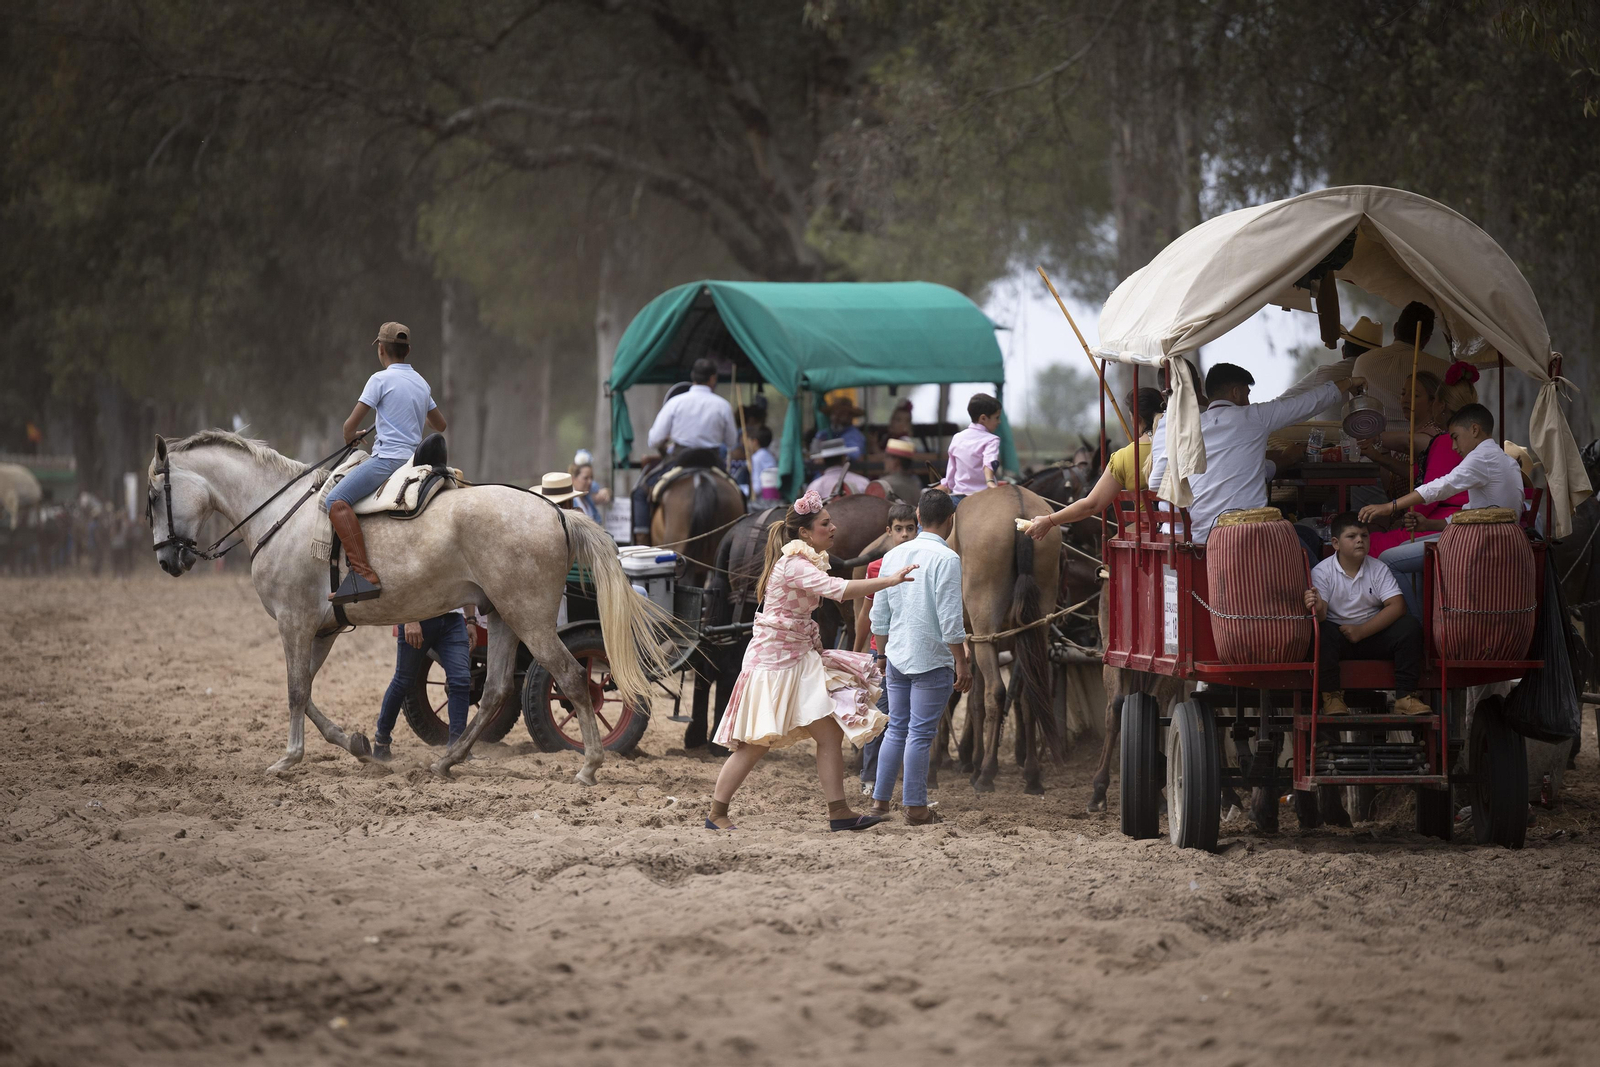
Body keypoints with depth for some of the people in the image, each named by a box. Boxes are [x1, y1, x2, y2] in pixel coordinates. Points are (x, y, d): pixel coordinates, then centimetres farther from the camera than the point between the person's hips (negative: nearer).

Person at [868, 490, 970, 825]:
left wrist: (882, 653, 24)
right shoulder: (946, 559, -12)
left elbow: (879, 614, 13)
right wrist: (961, 664, -11)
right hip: (932, 659, -6)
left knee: (896, 729, 15)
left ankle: (880, 800, 16)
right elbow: (950, 619, -16)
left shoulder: (893, 556, 7)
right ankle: (915, 807, 2)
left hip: (897, 658, 6)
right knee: (921, 734, -1)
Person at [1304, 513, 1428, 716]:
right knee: (1321, 632, -35)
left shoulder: (1378, 570, 1)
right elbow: (1321, 613, -18)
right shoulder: (1322, 572, -6)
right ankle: (1331, 696, -27)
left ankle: (1405, 696, -19)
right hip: (1338, 634, -3)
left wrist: (1361, 631, -20)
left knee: (1410, 627, -21)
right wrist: (1317, 608, -45)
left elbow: (1397, 606, -10)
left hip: (1372, 632, 3)